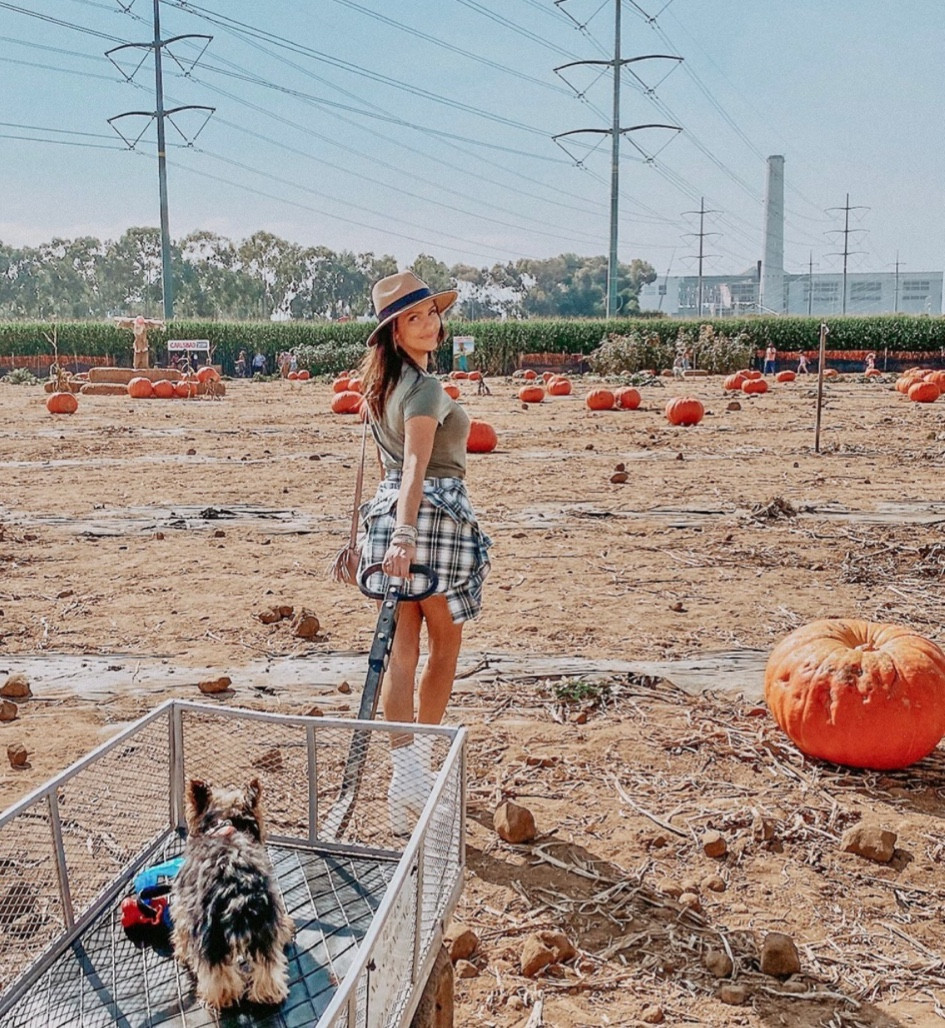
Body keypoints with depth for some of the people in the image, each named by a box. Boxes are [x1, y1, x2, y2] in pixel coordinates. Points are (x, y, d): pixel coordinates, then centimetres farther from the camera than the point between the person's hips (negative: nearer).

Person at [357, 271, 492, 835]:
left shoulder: (383, 382, 13)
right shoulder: (427, 388, -13)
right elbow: (416, 464, -27)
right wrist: (406, 536, -37)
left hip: (389, 511, 7)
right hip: (437, 517, -7)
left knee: (402, 651, 4)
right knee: (446, 648, 11)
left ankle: (406, 769, 0)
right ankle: (421, 760, 22)